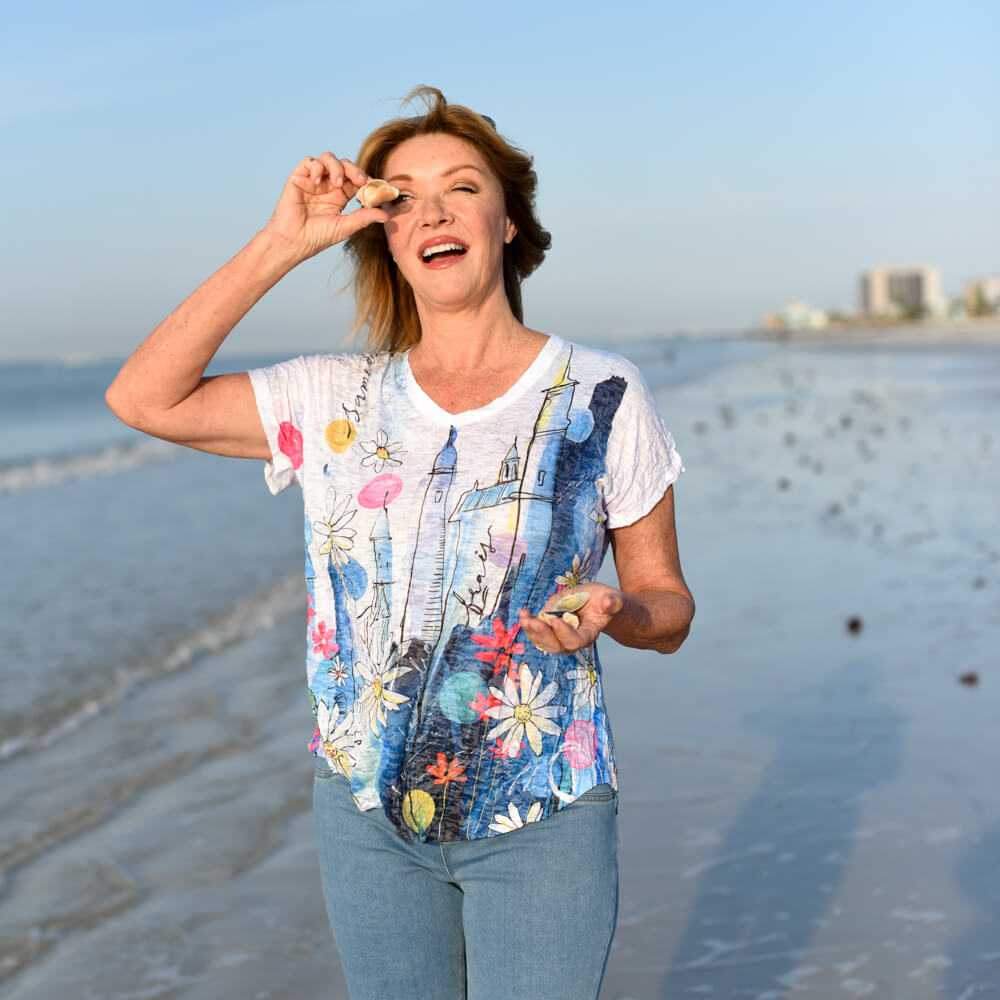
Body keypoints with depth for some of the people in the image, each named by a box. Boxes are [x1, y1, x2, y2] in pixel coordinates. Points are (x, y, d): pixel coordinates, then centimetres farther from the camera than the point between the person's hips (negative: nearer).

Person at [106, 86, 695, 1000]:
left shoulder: (603, 398, -5)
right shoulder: (339, 400, 1)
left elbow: (670, 608, 1)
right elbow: (142, 399, -7)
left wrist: (608, 611, -23)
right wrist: (281, 245, -8)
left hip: (541, 819, -2)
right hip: (367, 813, 3)